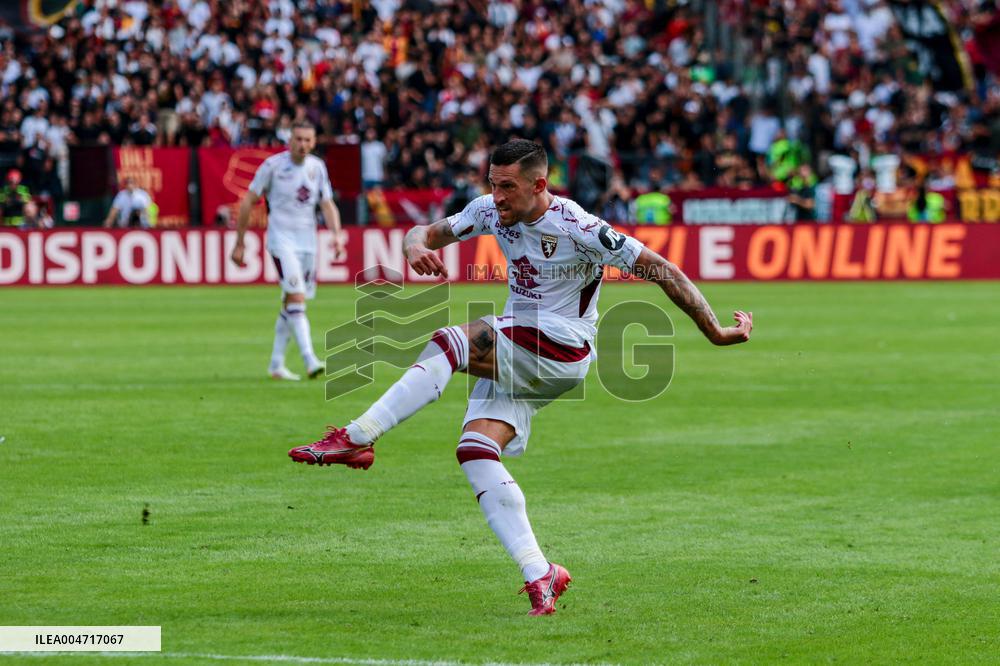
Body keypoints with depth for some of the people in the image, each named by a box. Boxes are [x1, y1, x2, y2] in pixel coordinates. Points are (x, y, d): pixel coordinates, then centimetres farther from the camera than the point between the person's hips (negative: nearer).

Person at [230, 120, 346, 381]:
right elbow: (248, 202, -1)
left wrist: (337, 235, -8)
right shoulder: (273, 164, -7)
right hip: (281, 239, -5)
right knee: (297, 297, -19)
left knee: (290, 304, 11)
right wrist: (239, 243, 0)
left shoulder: (317, 167, 7)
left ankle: (276, 364, 21)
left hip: (308, 241, 5)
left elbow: (328, 205, 10)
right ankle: (310, 362, -28)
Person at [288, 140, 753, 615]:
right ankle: (539, 574, -13)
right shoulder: (491, 211, 3)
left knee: (448, 343, -27)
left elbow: (661, 271, -13)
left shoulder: (578, 229, -16)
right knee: (475, 450, -13)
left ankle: (356, 439, -25)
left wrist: (717, 333, -13)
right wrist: (416, 246, -16)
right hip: (513, 355, 8)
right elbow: (429, 232, 11)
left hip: (560, 353, -8)